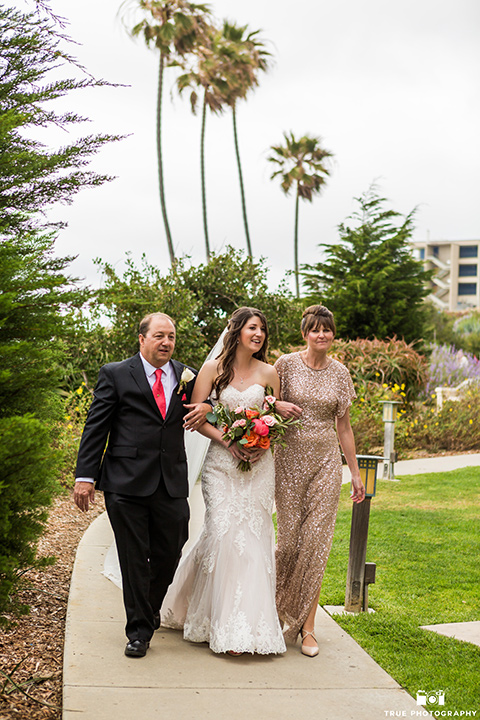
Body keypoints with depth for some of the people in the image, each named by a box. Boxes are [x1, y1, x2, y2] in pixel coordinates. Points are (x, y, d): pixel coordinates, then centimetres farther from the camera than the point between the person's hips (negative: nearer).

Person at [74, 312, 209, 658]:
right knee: (134, 559, 3)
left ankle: (150, 609, 37)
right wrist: (85, 475, -8)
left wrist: (207, 407, -1)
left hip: (172, 485, 3)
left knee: (169, 555, 11)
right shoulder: (115, 375, 1)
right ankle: (139, 629, 16)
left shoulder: (187, 376, 10)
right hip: (126, 484, -3)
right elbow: (95, 427, -1)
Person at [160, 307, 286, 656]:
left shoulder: (268, 372, 8)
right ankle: (228, 628, 0)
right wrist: (227, 441, -13)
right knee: (223, 533, -10)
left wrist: (263, 445, -6)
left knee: (254, 536, -1)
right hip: (222, 461, -2)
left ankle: (251, 622, 11)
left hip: (259, 464, 2)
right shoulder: (213, 369, 2)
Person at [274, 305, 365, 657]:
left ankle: (307, 626, 7)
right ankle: (281, 605, 26)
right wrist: (278, 406, -17)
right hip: (290, 459, -1)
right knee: (290, 539, -1)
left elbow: (343, 425, 10)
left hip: (326, 462, 2)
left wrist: (356, 473, 11)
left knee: (316, 542, -1)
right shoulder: (286, 364, -2)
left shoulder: (340, 373, 6)